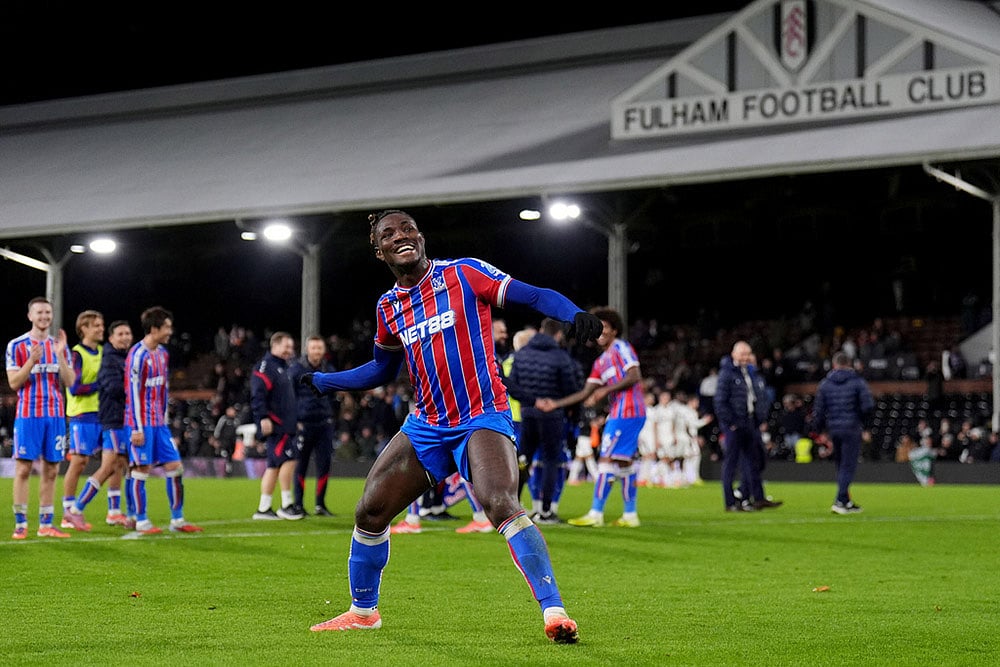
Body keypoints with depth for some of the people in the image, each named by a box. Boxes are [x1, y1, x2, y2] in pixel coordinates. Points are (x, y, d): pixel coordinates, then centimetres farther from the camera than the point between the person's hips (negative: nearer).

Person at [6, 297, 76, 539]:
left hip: (55, 415, 4)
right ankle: (20, 524, 0)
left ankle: (46, 524, 10)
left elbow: (69, 381, 2)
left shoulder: (59, 345, 10)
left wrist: (60, 355, -12)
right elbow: (14, 382, -7)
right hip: (28, 415, -4)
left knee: (51, 470, 4)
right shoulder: (17, 346, -1)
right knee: (23, 468, -5)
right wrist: (32, 360, -21)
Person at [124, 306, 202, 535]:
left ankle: (177, 520, 11)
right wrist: (137, 428, -17)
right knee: (142, 469, -2)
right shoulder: (138, 355, -13)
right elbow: (133, 392, -15)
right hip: (142, 423, -8)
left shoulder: (163, 353, 12)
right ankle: (141, 522, 5)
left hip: (159, 422, 8)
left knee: (174, 466, 4)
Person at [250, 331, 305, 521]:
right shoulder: (266, 366, -9)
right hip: (274, 425, -10)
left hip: (285, 425, 10)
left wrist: (295, 419, 27)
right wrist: (263, 418, -26)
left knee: (274, 465, 9)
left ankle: (263, 508, 11)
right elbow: (258, 395, -18)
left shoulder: (284, 368, 23)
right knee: (289, 458, -13)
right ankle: (286, 505, -8)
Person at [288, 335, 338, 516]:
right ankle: (298, 504, 9)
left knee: (324, 464, 1)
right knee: (301, 465, 2)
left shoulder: (329, 370, 11)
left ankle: (320, 504, 10)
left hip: (324, 424, 4)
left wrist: (331, 416, 13)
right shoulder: (296, 370, -3)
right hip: (303, 424, -4)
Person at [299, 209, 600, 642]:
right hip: (426, 425, 6)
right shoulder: (388, 307, 10)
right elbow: (382, 369, 27)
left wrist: (575, 315, -29)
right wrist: (321, 381, 23)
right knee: (369, 512, 4)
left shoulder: (463, 274, -5)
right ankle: (363, 612, 26)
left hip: (482, 419, -6)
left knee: (500, 504, -29)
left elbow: (535, 296, -10)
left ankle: (554, 611, -31)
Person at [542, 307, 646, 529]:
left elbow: (634, 377, -15)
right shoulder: (601, 362, 22)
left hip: (626, 412, -9)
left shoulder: (621, 348, -3)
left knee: (607, 459, -9)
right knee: (624, 462, 10)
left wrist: (605, 390, -19)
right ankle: (630, 515, 13)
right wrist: (555, 404, 15)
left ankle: (596, 514, -9)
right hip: (619, 412, 9)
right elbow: (585, 393, 20)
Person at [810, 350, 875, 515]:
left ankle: (846, 501, 18)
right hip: (852, 429, -3)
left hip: (833, 429, 4)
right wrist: (864, 424, 6)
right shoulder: (858, 382, -2)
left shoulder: (825, 384, 6)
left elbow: (818, 409, 5)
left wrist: (819, 429, 14)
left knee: (841, 465, 14)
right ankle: (840, 501, -15)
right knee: (848, 466, -4)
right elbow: (868, 405, -9)